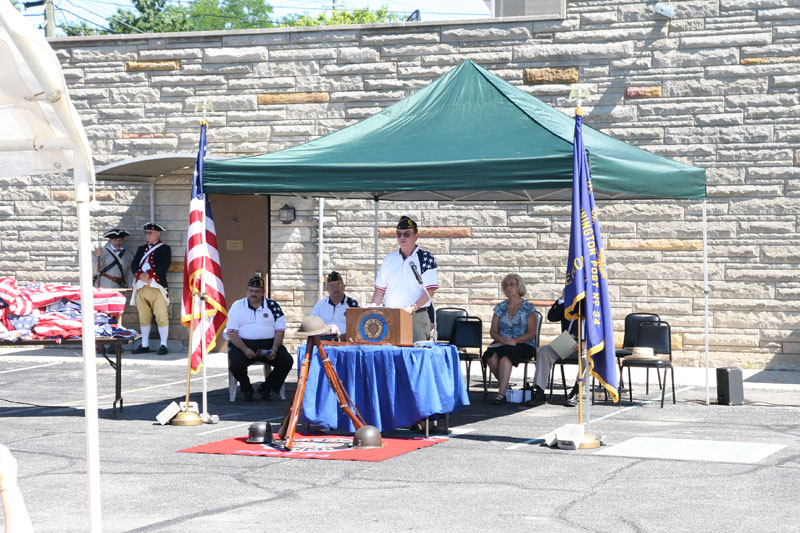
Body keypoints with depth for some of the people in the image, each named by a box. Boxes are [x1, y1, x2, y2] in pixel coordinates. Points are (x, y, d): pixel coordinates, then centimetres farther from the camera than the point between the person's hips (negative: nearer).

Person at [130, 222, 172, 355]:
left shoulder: (164, 249, 4)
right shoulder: (141, 249, 20)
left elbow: (163, 266, -10)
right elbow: (134, 265, 8)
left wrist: (149, 274, -18)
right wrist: (140, 275, -12)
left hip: (157, 287, -5)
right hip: (141, 288, 5)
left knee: (161, 317, -8)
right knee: (143, 318, 9)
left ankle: (163, 345, -5)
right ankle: (145, 345, 15)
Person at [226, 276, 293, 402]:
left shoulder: (273, 306, 10)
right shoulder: (237, 306, 7)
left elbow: (280, 330, 6)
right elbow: (231, 331, -1)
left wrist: (274, 349, -12)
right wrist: (245, 349, -17)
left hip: (269, 344, 1)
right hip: (242, 344, -1)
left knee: (287, 361, -22)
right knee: (235, 363, -31)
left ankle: (266, 388, 1)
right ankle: (246, 390, 1)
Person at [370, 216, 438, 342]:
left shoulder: (426, 258, 1)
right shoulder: (389, 259, 15)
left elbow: (430, 291, -7)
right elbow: (380, 289, 16)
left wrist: (413, 307, -20)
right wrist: (372, 308, -1)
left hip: (416, 317, -4)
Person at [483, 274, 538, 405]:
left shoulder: (528, 308, 5)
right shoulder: (500, 307, 15)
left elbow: (531, 333, -2)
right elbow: (493, 331, 9)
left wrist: (514, 340, -16)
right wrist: (503, 339, -13)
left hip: (524, 346, -3)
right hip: (502, 344, 3)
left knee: (505, 353, -37)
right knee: (491, 355, -32)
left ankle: (501, 393, -38)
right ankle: (506, 387, -16)